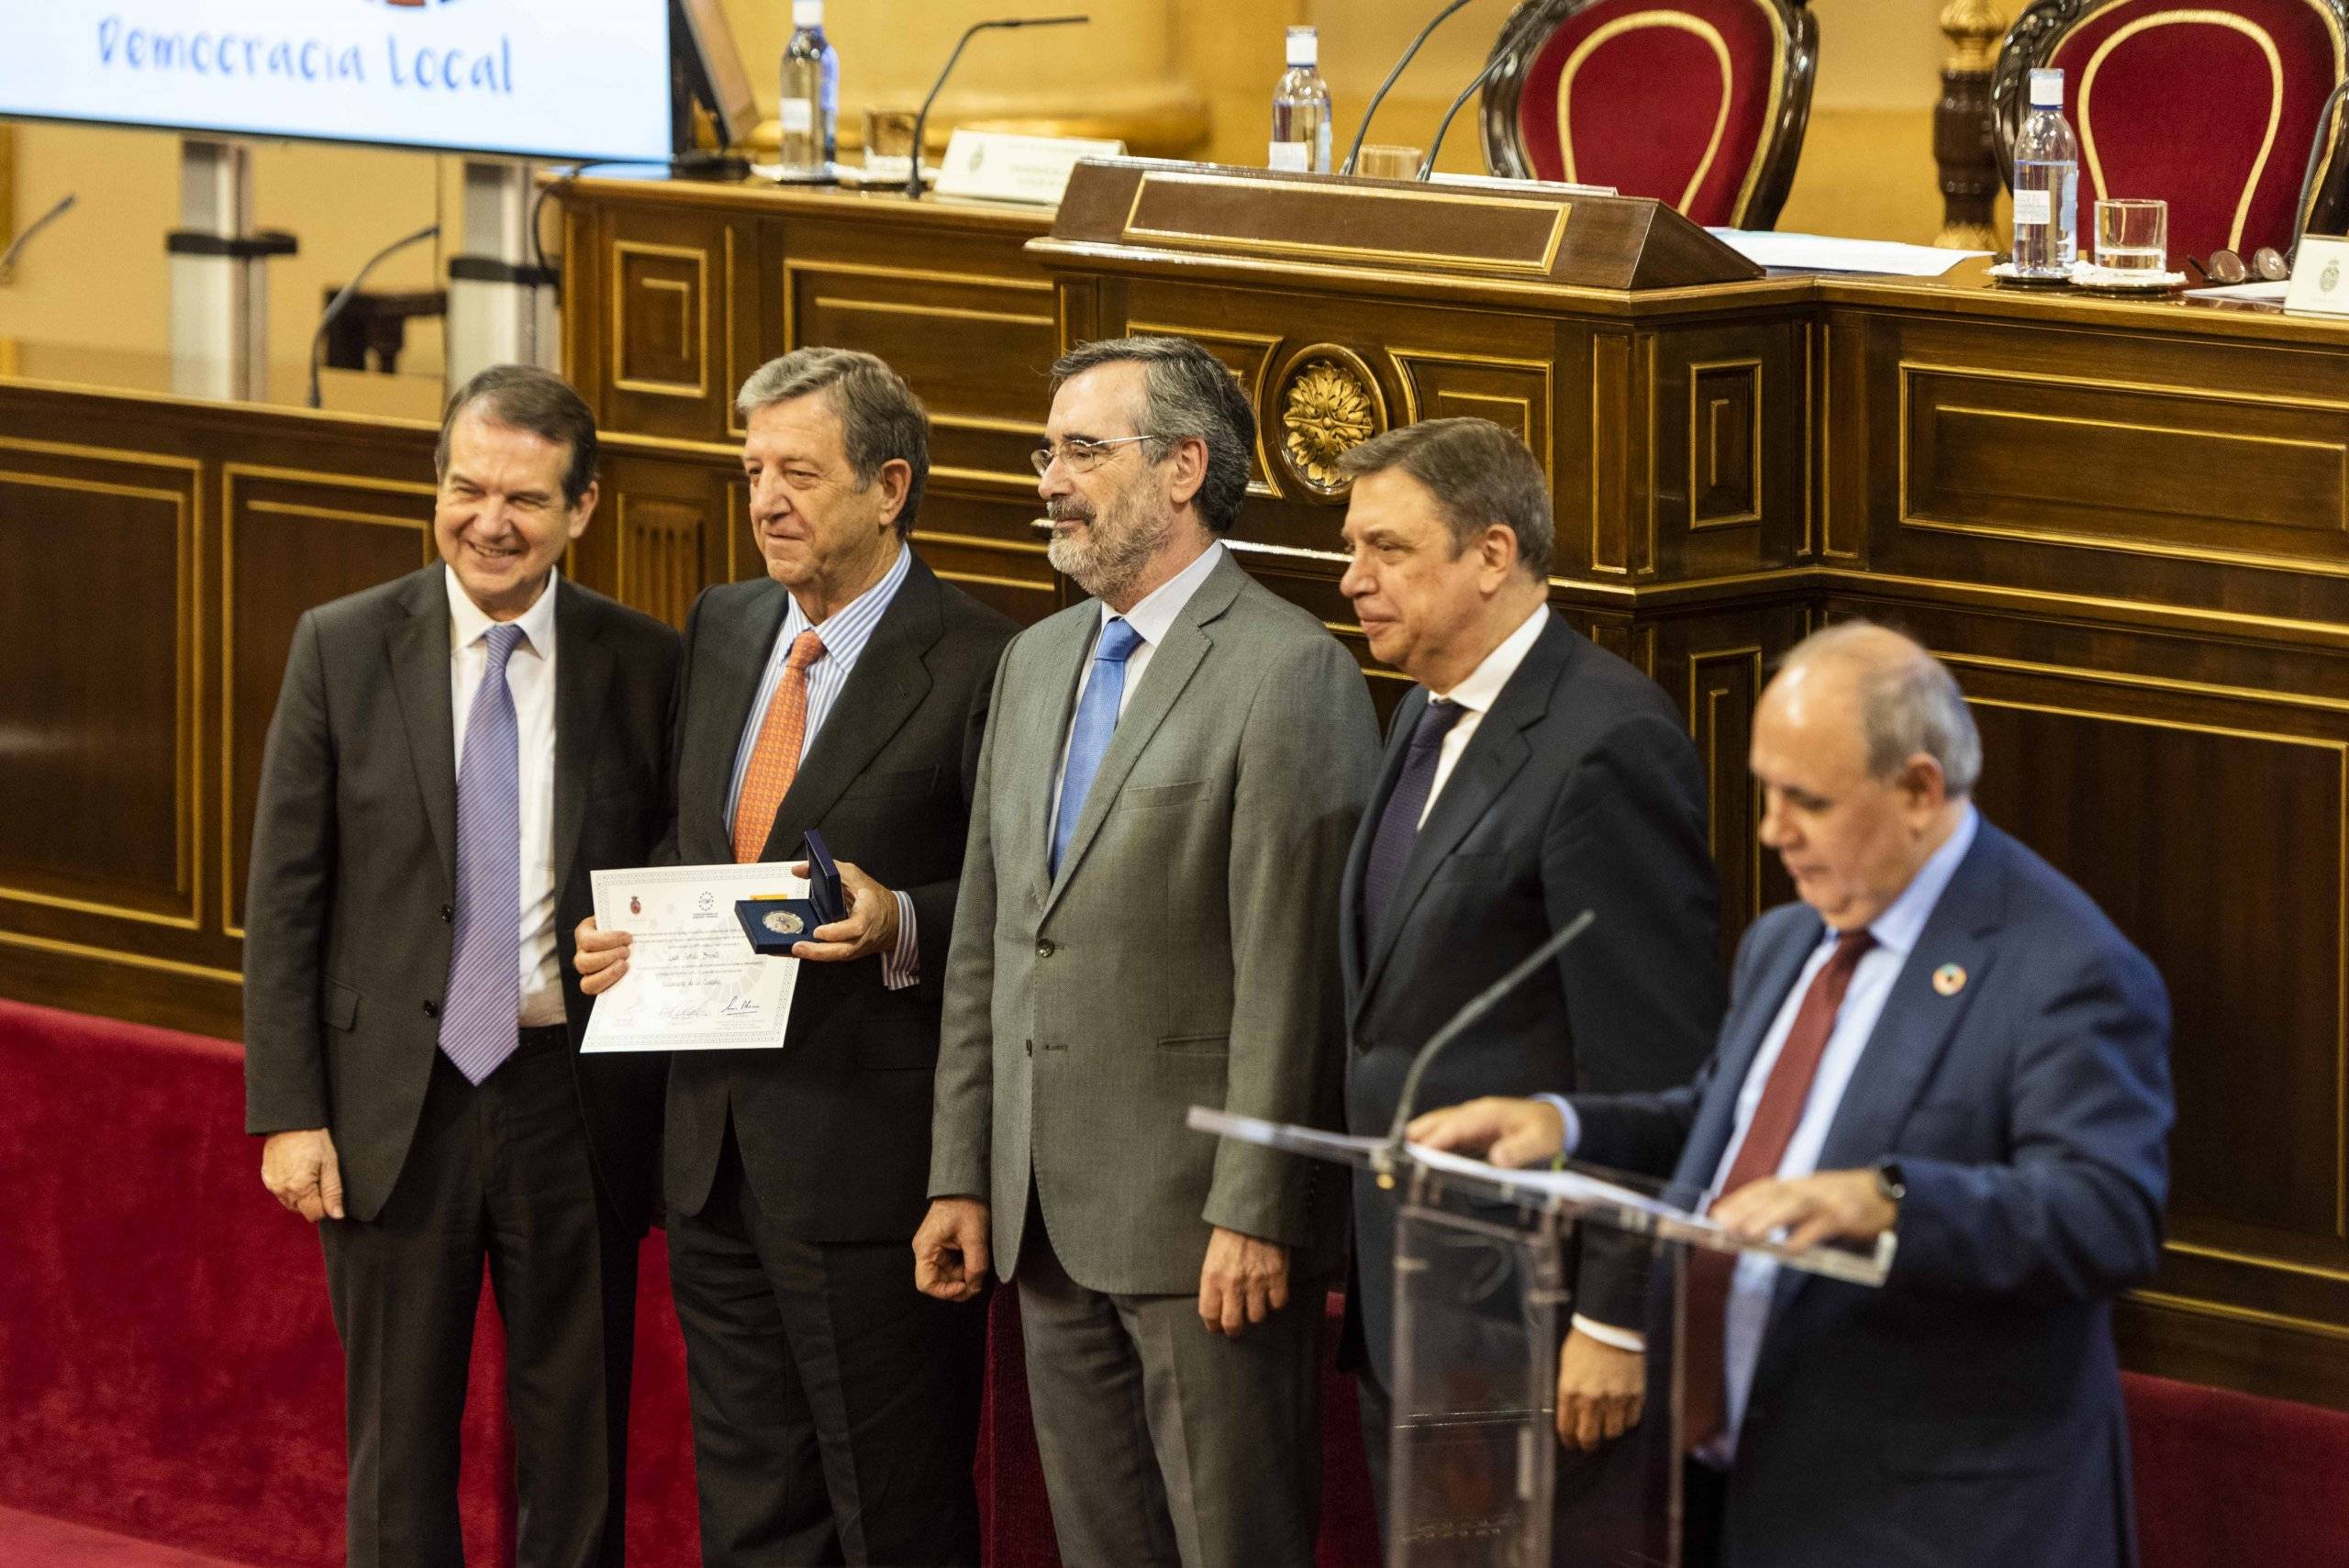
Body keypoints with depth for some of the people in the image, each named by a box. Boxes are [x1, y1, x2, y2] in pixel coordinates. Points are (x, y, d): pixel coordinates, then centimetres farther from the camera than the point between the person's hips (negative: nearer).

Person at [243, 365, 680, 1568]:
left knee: (578, 1446, 8)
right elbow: (285, 898, -1)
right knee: (398, 1447, 8)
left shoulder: (643, 666, 0)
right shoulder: (342, 650, -1)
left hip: (577, 1102, 0)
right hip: (397, 1098, 0)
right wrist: (288, 1111, -5)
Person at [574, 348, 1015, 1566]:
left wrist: (901, 927, -27)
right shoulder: (721, 631, 12)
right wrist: (624, 933, 3)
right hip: (715, 1146, 7)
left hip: (870, 1157, -7)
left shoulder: (974, 665, -11)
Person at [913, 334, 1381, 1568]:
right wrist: (964, 1176, 12)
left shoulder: (1289, 671, -11)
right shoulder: (1037, 662, 15)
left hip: (1201, 1226, -8)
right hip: (1053, 1226, 8)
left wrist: (1253, 1212, -19)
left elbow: (1291, 974, -16)